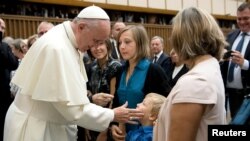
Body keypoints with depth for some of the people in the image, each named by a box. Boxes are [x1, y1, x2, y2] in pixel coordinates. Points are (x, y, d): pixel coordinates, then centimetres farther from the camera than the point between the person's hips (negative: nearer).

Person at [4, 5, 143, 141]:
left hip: (55, 124, 9)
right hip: (37, 127, -9)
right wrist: (112, 115, -19)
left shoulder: (69, 42, 3)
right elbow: (72, 106, -27)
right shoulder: (56, 48, -27)